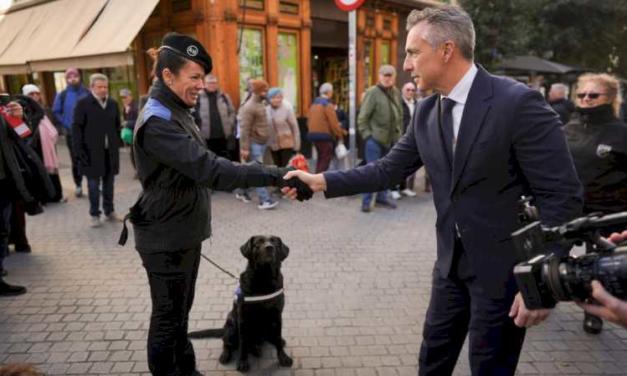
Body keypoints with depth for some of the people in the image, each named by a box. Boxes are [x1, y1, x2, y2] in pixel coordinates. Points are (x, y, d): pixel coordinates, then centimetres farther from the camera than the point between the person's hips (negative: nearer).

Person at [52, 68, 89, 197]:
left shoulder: (88, 93, -1)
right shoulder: (62, 96, -1)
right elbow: (56, 112, 7)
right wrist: (66, 124, -2)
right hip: (72, 134, 0)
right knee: (76, 161, 6)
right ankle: (78, 185, 16)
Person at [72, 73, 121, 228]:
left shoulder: (113, 104, 10)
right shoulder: (83, 103, -4)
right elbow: (77, 128, -6)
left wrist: (117, 144, 6)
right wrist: (80, 150, -12)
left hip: (110, 152, 4)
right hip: (92, 152, -4)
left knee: (109, 183, 11)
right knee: (94, 185, 3)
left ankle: (109, 211, 23)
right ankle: (95, 214, 13)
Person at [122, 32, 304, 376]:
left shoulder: (176, 113, 10)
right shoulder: (157, 121, -23)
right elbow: (211, 170, -33)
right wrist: (275, 175, -35)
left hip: (184, 235, 10)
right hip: (166, 240, -10)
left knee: (180, 312, 21)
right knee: (168, 318, 5)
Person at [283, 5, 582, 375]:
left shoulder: (520, 102, -20)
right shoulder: (426, 112, 2)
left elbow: (563, 196, -18)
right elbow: (389, 169, 7)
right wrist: (322, 181, 0)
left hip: (505, 267, -6)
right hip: (452, 263, 6)